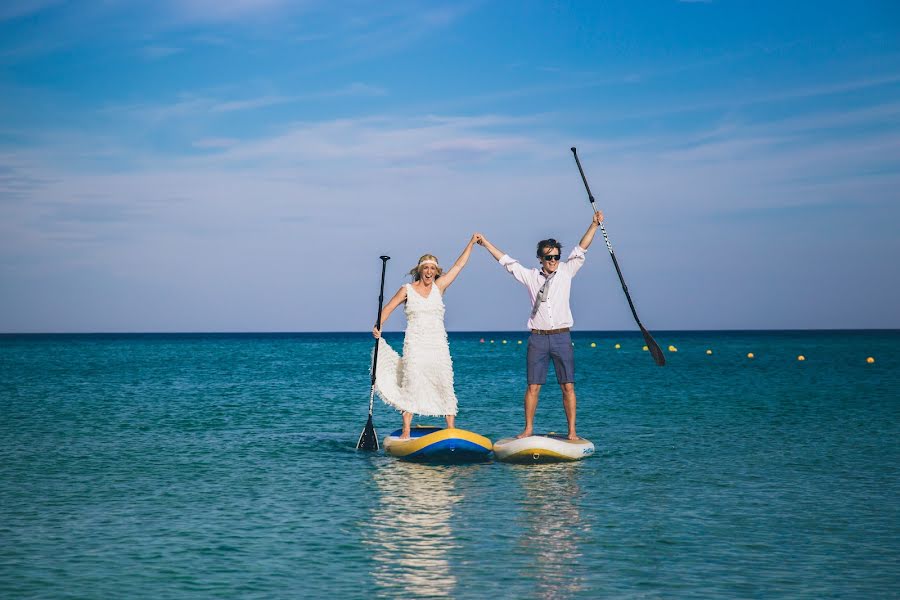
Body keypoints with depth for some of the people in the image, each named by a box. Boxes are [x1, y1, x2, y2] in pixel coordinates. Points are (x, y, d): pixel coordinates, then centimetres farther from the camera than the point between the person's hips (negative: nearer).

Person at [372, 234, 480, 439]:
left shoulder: (439, 287, 9)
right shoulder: (407, 290, 4)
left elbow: (458, 265, 10)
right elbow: (389, 308, 2)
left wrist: (472, 243, 8)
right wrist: (378, 326, -14)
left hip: (438, 345, 2)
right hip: (415, 345, -2)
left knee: (445, 386, -2)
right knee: (411, 386, -8)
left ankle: (451, 430, 2)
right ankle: (406, 432, -6)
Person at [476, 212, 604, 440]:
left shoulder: (566, 271, 7)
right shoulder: (530, 276, 8)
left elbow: (581, 249, 1)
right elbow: (506, 261, 12)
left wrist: (594, 224, -7)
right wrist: (486, 243, 14)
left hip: (562, 337, 0)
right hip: (538, 338, 0)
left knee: (568, 386, -2)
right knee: (533, 386, 1)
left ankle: (572, 431, 1)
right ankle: (528, 429, 9)